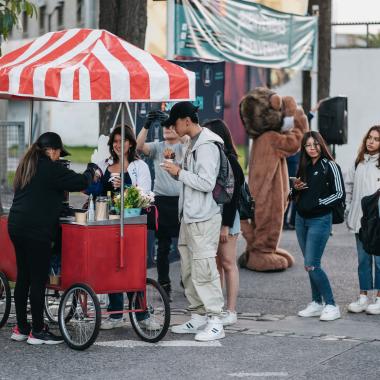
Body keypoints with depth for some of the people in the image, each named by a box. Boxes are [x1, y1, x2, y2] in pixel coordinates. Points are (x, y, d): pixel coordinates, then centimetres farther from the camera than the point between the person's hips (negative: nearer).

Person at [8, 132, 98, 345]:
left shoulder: (26, 166, 17)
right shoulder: (51, 168, -9)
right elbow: (80, 183, -9)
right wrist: (92, 169, 10)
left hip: (17, 226, 9)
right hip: (38, 231, -9)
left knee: (23, 277, 13)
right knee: (38, 280, -3)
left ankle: (21, 328, 17)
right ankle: (37, 331, 0)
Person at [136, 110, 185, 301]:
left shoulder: (185, 147, 4)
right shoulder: (157, 147, 9)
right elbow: (140, 146, -9)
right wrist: (147, 125, -23)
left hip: (182, 200, -1)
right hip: (162, 200, 1)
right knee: (163, 246, 4)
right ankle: (164, 285, 10)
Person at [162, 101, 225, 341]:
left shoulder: (207, 146, -15)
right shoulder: (193, 144, 16)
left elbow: (207, 183, -22)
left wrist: (180, 173, -14)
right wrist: (178, 172, 5)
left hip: (204, 219, -10)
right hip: (190, 217, 10)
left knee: (203, 269, -10)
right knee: (189, 270, 13)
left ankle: (215, 321, -8)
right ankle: (198, 317, 20)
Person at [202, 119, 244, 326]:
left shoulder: (230, 161, -10)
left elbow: (232, 195, -14)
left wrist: (226, 225, -17)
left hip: (226, 216, -7)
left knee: (228, 264, -3)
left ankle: (231, 311, 0)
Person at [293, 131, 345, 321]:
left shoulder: (330, 166, -7)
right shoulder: (304, 167, 13)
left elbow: (340, 194, -10)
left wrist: (318, 202, -14)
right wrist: (295, 188, 1)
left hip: (320, 220, -7)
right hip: (301, 220, 7)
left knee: (312, 265, -13)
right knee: (309, 265, 9)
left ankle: (331, 306, -7)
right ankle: (316, 304, 17)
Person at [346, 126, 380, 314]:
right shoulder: (358, 163, 11)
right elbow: (349, 187, 15)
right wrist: (348, 211, 10)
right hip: (360, 219, 5)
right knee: (363, 259, 12)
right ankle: (363, 297, 19)